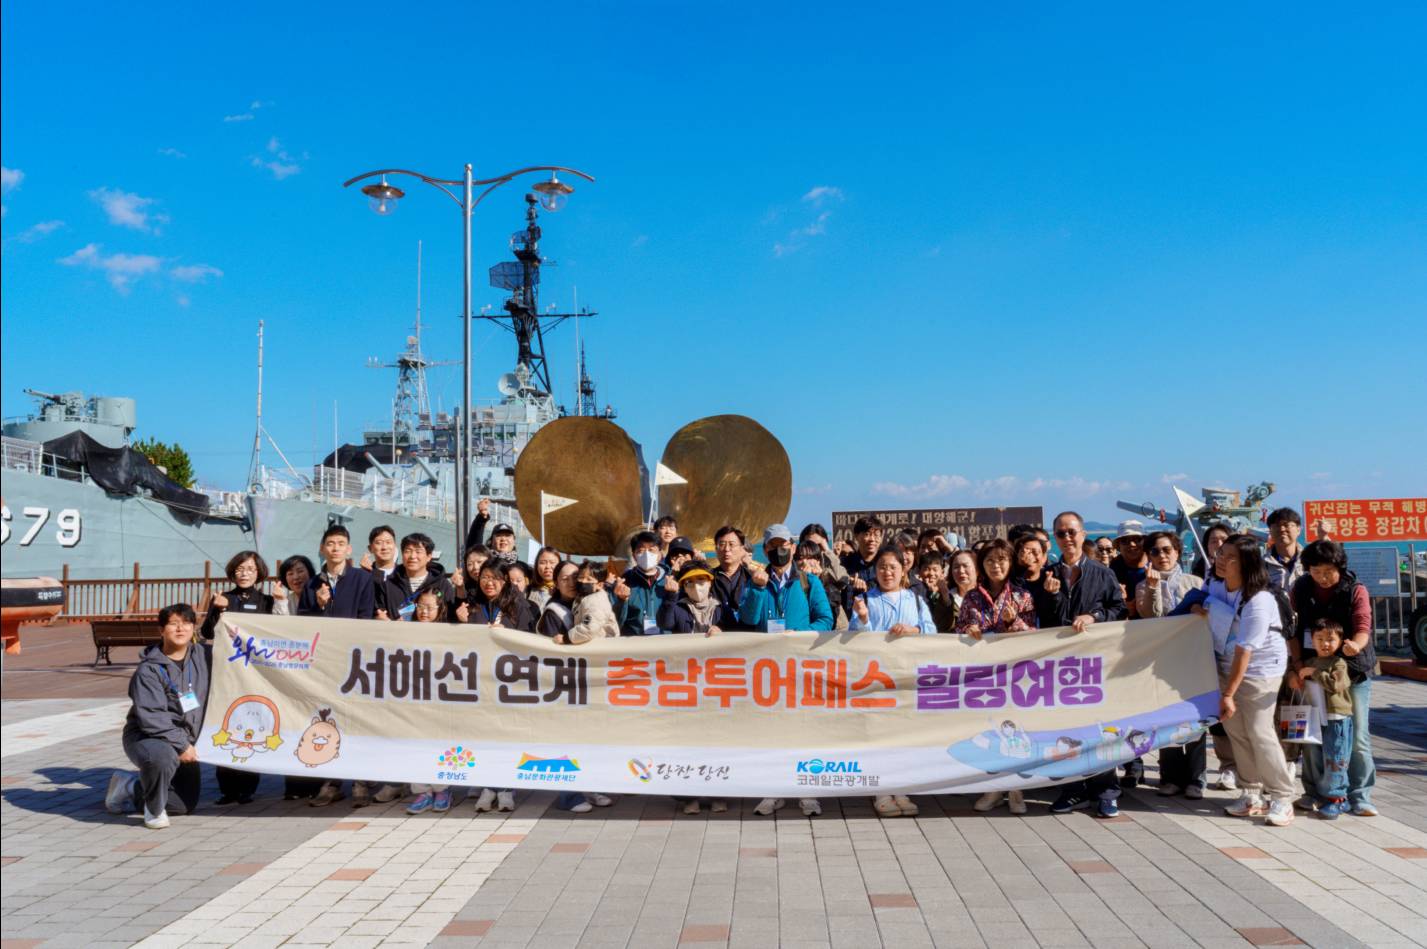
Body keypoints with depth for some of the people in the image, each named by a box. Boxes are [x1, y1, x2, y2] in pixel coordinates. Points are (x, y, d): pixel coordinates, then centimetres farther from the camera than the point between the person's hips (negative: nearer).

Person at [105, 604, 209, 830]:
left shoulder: (202, 656, -2)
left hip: (185, 741, 6)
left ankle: (129, 787, 33)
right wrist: (181, 744, -26)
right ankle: (154, 809, -12)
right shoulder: (148, 670, -17)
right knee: (162, 757, -41)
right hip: (145, 736, -6)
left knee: (186, 805, 12)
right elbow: (150, 717, -23)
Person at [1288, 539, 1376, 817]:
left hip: (1353, 671, -2)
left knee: (1357, 737, -2)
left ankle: (1360, 797, 8)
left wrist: (1355, 645, -39)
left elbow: (1362, 627, -17)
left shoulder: (1355, 590, -5)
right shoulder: (1300, 590, 2)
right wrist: (1297, 661, -9)